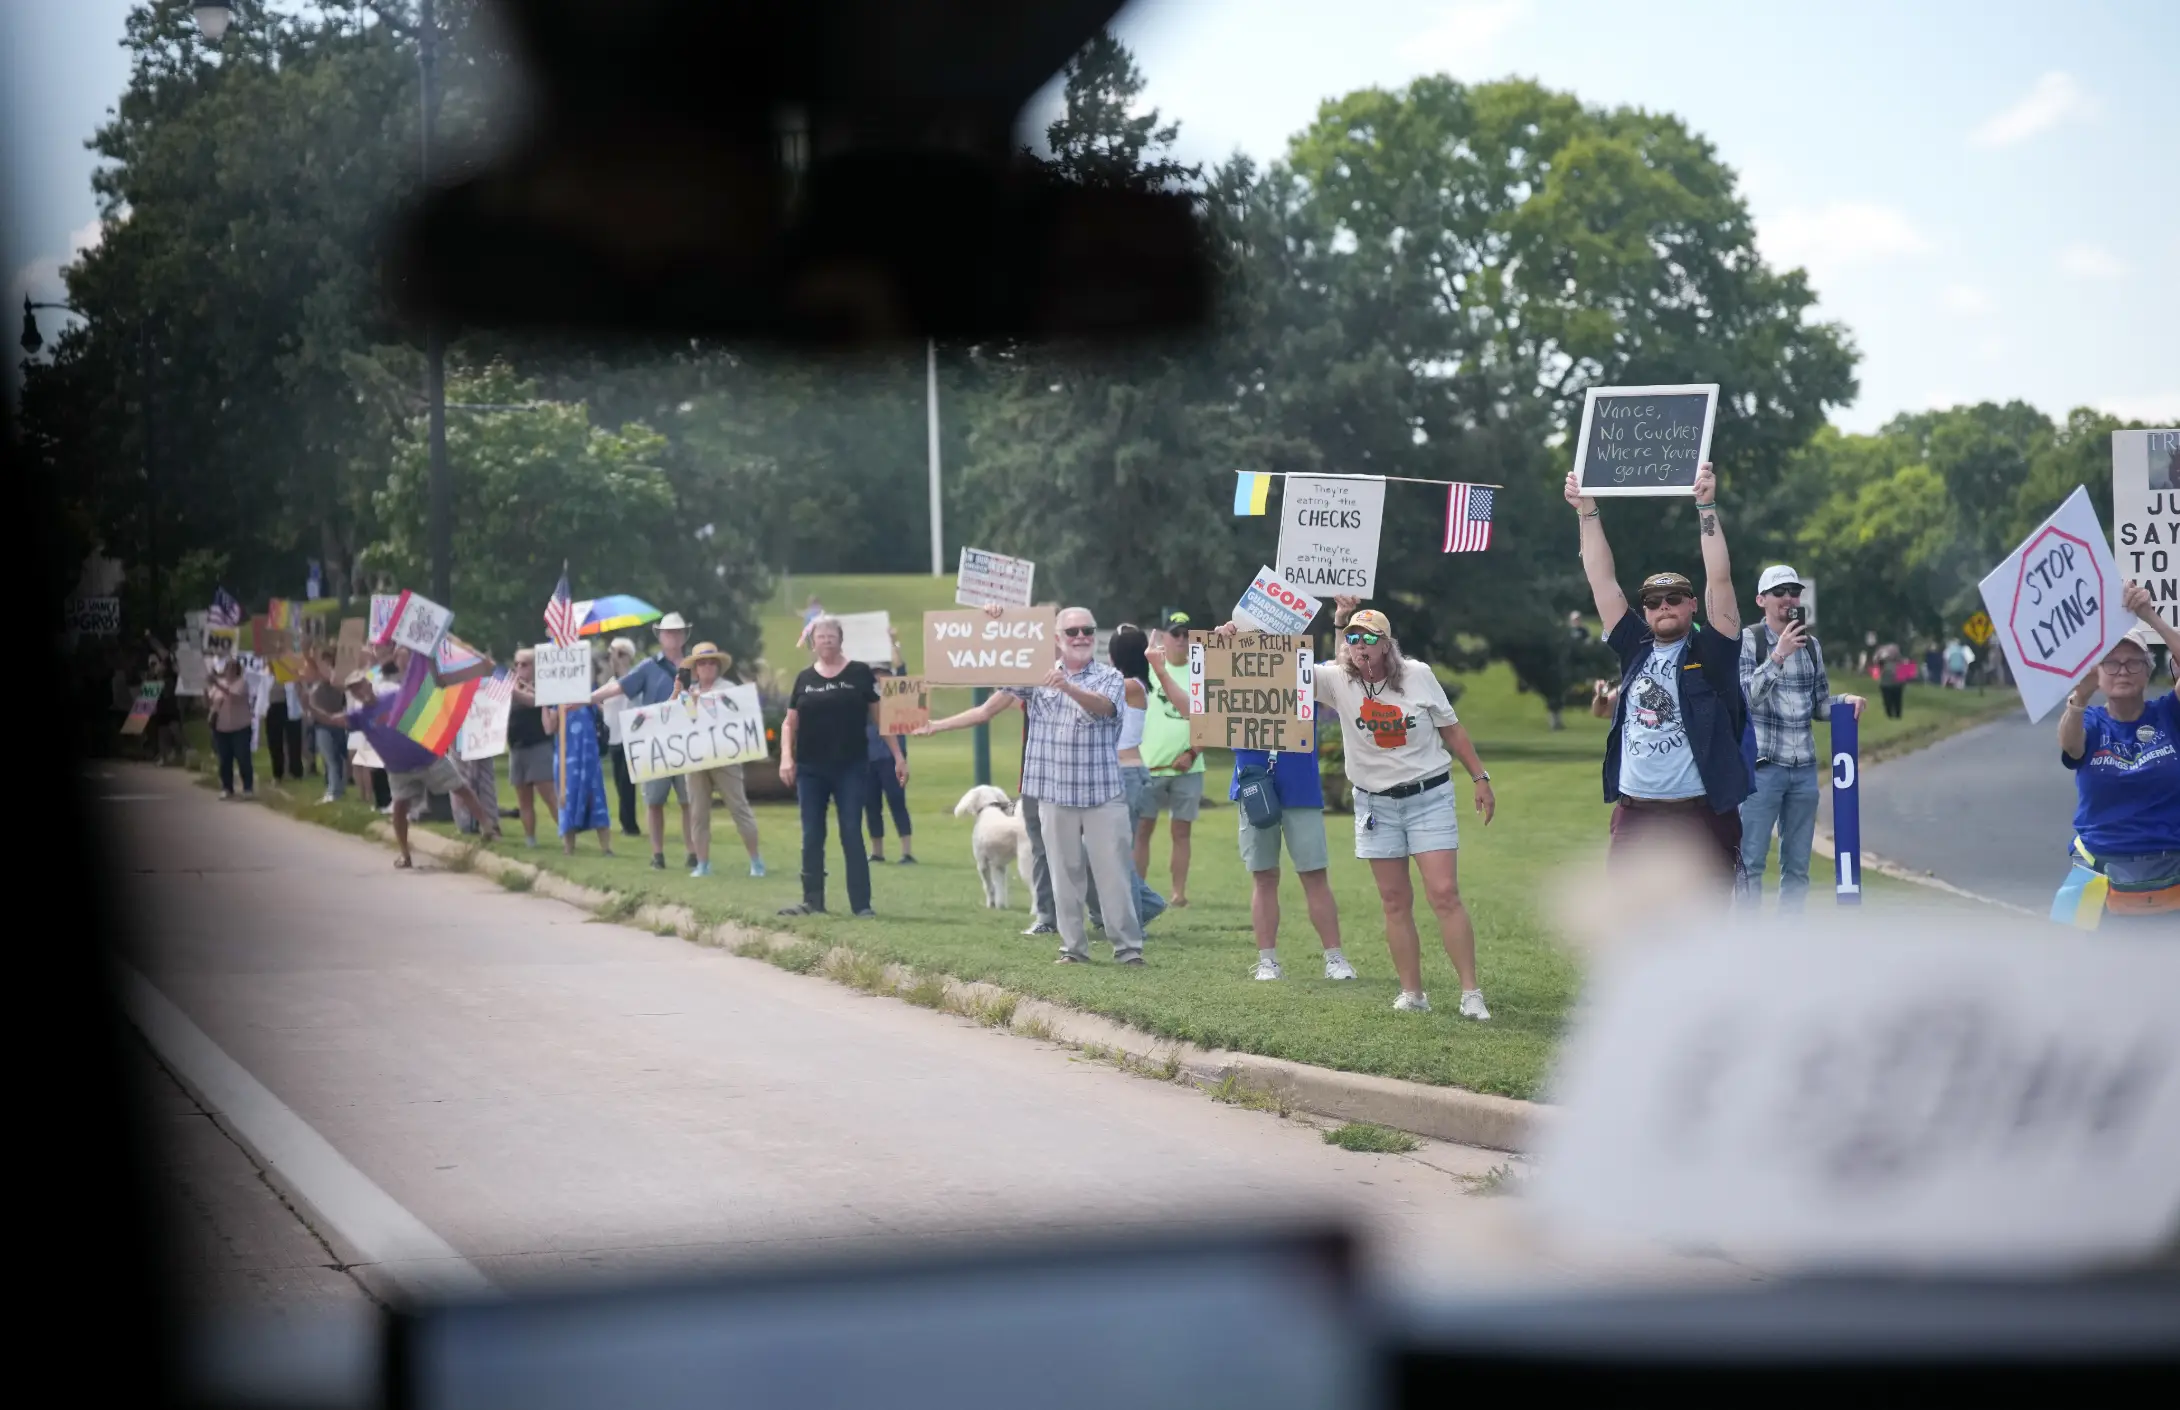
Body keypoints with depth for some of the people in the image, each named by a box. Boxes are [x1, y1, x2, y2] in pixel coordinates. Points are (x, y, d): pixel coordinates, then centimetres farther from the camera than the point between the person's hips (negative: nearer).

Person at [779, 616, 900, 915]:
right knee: (812, 837, 4)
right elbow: (790, 723, 11)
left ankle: (862, 904, -4)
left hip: (850, 768, -3)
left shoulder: (860, 674, 1)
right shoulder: (805, 678, 9)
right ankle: (813, 902, 10)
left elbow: (880, 717, 3)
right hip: (810, 770, 3)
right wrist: (786, 756, -5)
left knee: (852, 834, -5)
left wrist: (898, 756, -1)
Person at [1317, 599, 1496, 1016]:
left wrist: (1480, 778, 4)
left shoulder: (1417, 676, -5)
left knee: (1444, 894, -9)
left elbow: (1451, 729, 4)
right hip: (1376, 805, 2)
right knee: (1395, 902, 4)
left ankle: (1471, 993, -6)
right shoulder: (1338, 681, -5)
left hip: (1429, 797, -2)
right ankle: (1412, 994, 11)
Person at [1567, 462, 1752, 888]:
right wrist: (1587, 513, 7)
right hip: (1636, 817, 4)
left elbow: (1719, 580, -10)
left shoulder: (1711, 652, 0)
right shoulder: (1635, 648, 11)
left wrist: (1706, 508, -16)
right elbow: (1601, 580, 11)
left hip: (1702, 817, -4)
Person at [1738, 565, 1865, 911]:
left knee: (1797, 865, 9)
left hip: (1804, 768, 6)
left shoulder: (1811, 645, 12)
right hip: (1762, 765, -6)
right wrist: (1779, 655, -21)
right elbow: (1745, 697, -15)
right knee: (1751, 861, -7)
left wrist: (1845, 701, -1)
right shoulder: (1747, 641, -3)